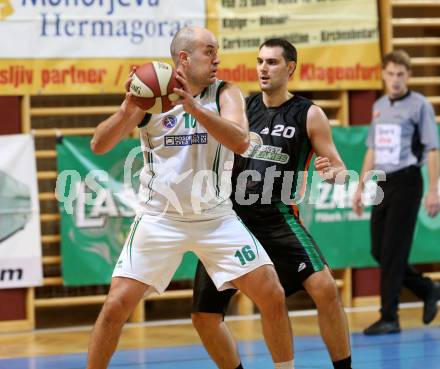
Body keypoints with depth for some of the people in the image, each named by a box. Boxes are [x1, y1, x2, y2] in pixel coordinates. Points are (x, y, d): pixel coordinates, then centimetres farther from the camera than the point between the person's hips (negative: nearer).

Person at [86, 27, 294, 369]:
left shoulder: (226, 94, -4)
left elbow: (241, 142, -23)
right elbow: (99, 146, -9)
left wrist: (192, 106, -33)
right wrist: (127, 108, -27)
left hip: (216, 217, 1)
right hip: (160, 219, -1)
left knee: (274, 297, -5)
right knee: (116, 306, -8)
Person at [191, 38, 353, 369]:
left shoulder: (308, 115, -1)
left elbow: (339, 168, 0)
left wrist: (333, 174, -24)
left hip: (278, 218, -4)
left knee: (325, 289, -23)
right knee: (204, 316, 3)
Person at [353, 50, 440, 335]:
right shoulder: (379, 106, 14)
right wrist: (361, 187, 18)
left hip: (406, 182, -7)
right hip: (383, 184, 7)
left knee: (393, 252, -7)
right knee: (378, 251, 6)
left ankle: (389, 318, -2)